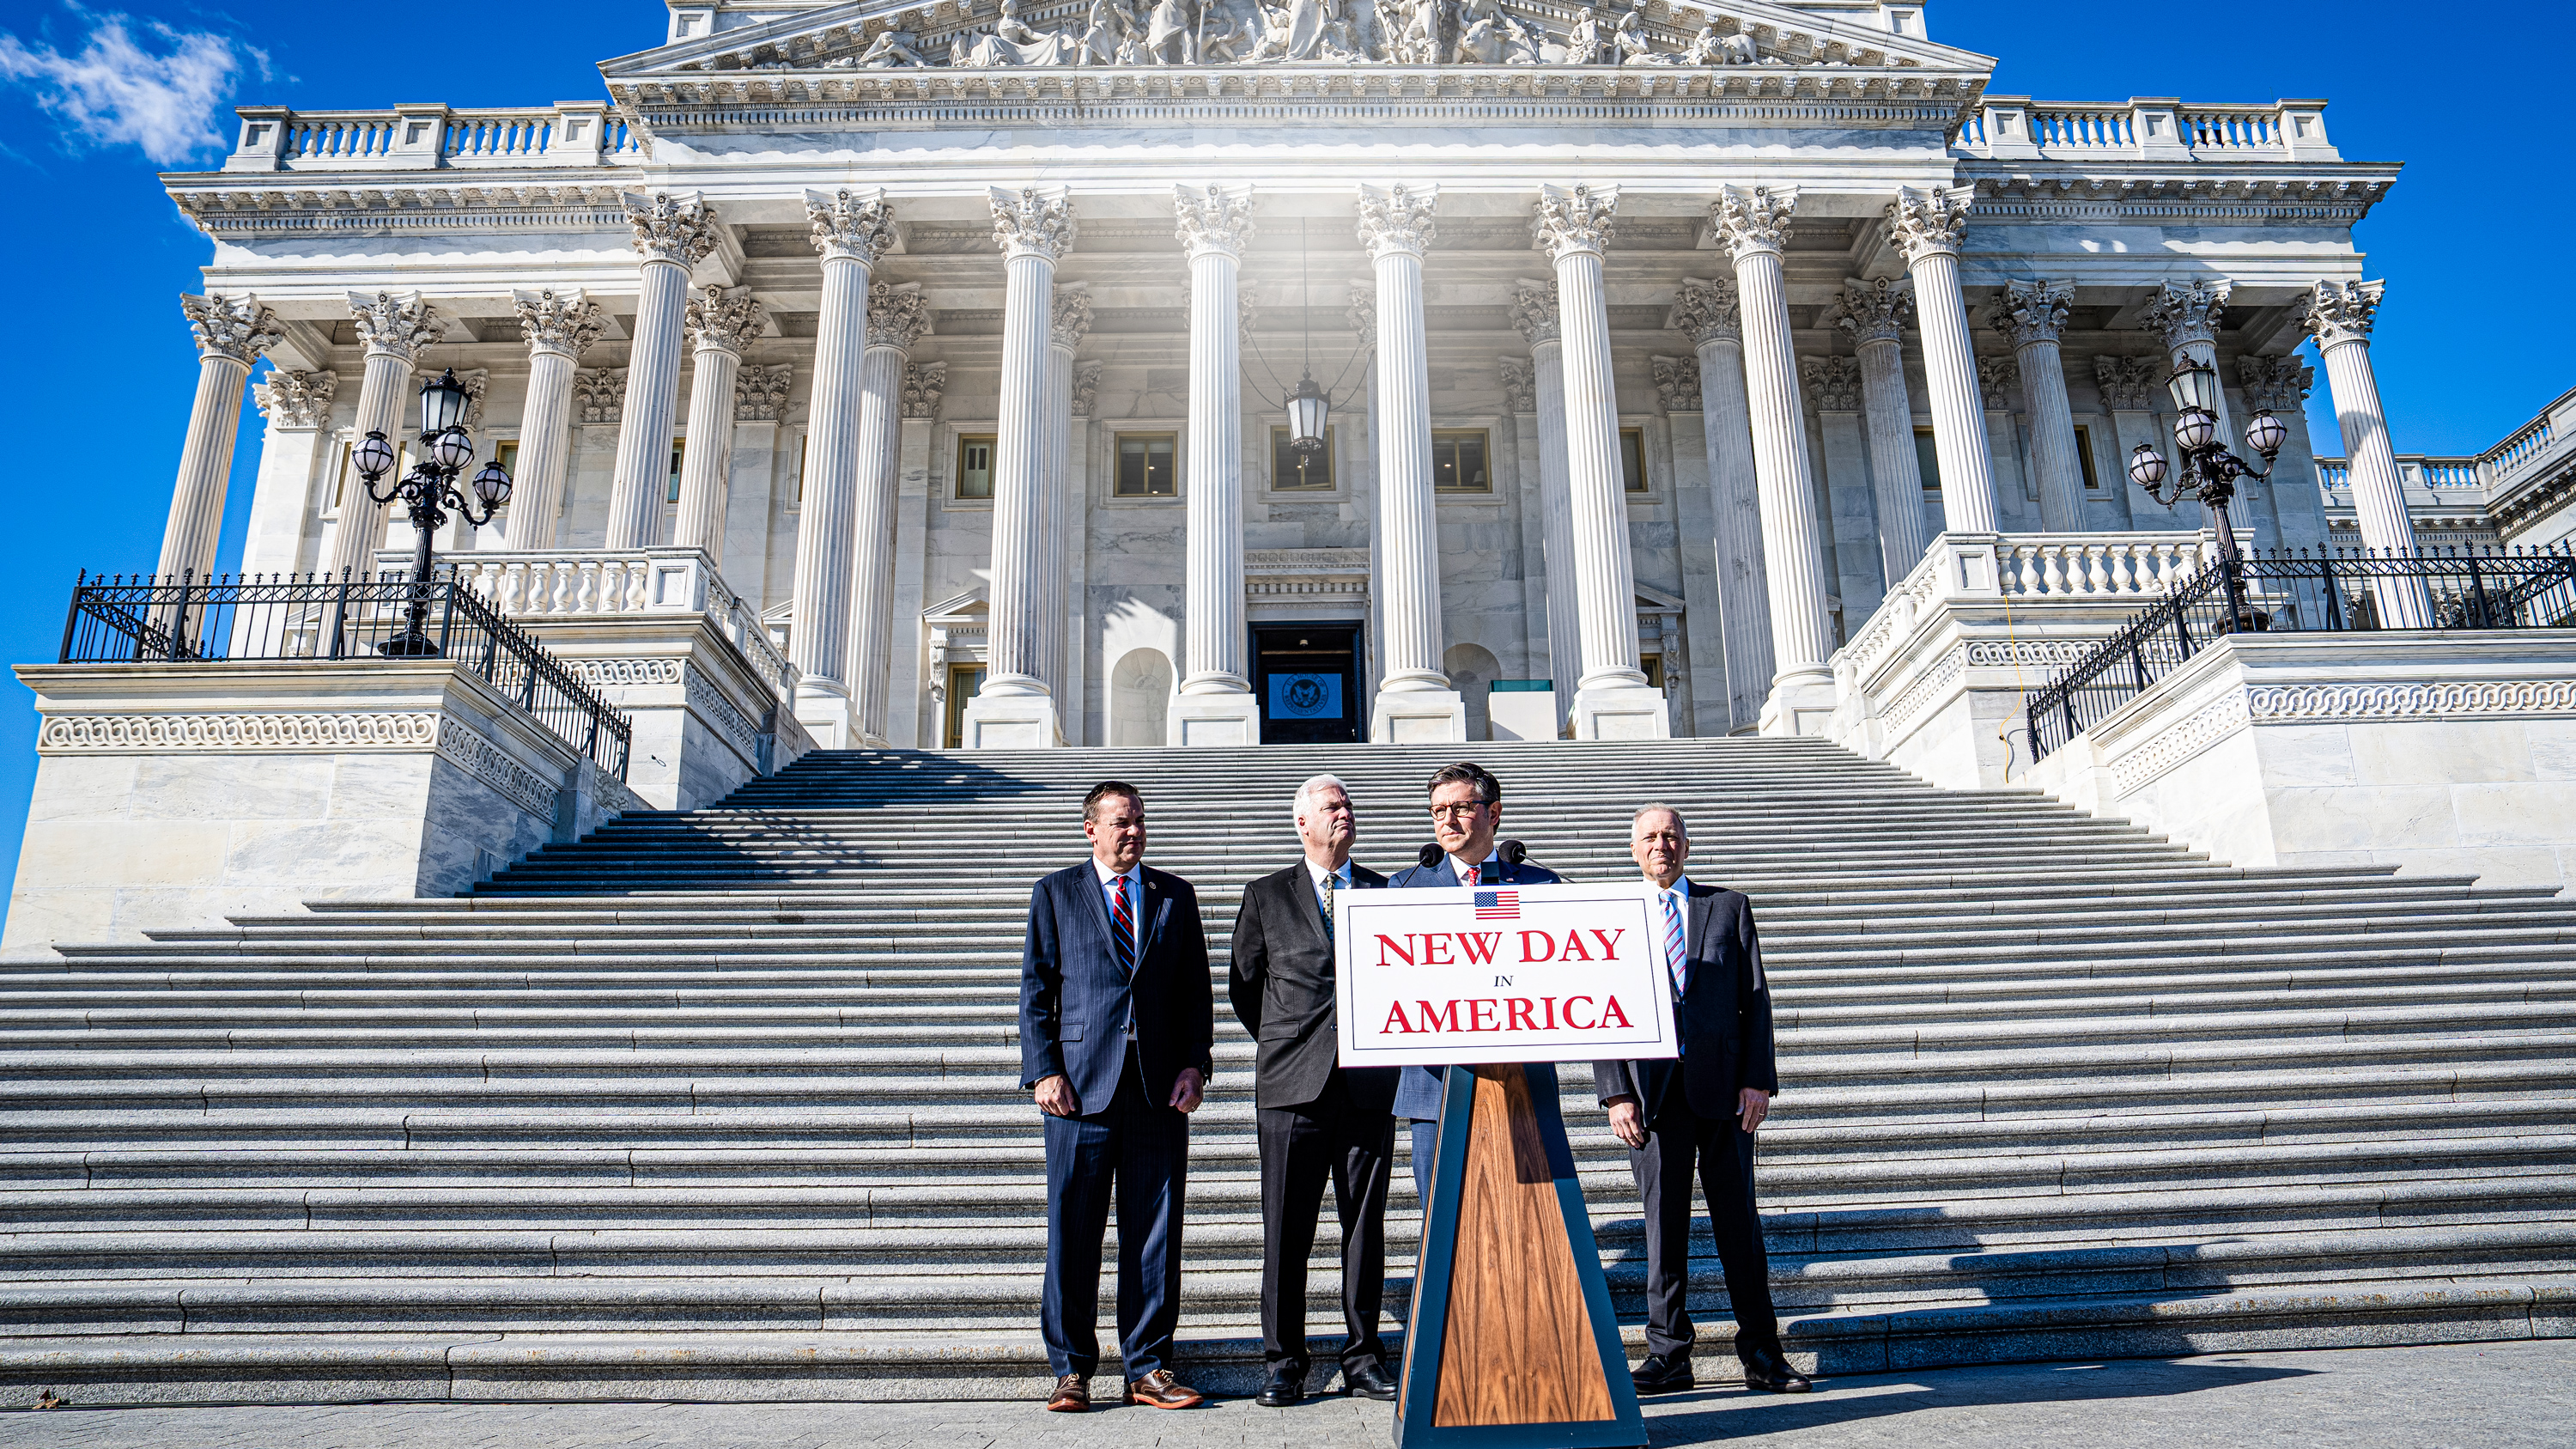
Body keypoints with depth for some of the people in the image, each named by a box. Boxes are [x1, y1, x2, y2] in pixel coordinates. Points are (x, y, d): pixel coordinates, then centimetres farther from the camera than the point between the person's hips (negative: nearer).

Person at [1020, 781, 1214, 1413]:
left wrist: (1194, 1065, 0)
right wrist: (1044, 1072, -6)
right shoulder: (1055, 893, 9)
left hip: (1160, 1090, 2)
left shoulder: (1175, 896, 14)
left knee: (1154, 1232, 5)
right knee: (1073, 1233, 2)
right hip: (1082, 1084, -2)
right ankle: (1071, 1370, 14)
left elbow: (1196, 991, 13)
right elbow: (1036, 991, 5)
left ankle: (1148, 1370, 15)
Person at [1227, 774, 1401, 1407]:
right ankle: (1283, 1363, 13)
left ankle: (1363, 1359, 18)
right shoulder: (1266, 896, 7)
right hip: (1292, 1085, -1)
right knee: (1286, 1231, 2)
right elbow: (1243, 985, 13)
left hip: (1369, 1085, 1)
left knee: (1366, 1228, 7)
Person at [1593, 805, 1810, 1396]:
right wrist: (1616, 1093, -5)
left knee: (1738, 1219, 5)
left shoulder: (1729, 907, 10)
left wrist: (1757, 1079, -5)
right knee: (1663, 1221, 4)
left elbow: (1755, 998, 6)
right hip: (1652, 1087, 0)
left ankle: (1761, 1352, 16)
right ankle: (1668, 1355, 13)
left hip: (1723, 1084, 0)